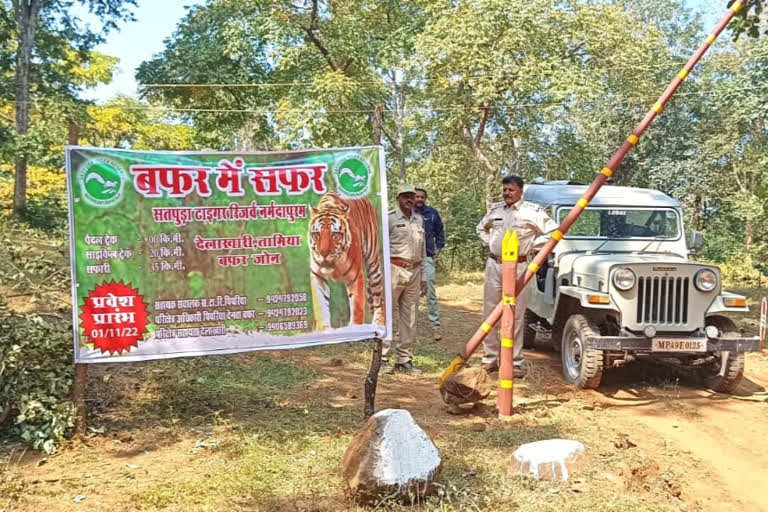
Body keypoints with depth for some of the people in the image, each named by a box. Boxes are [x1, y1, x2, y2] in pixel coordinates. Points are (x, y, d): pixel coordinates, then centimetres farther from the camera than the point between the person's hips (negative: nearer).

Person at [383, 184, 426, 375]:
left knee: (409, 319, 8)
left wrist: (422, 275, 17)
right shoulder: (389, 218, -3)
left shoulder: (419, 219, 15)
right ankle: (383, 358, 3)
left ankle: (404, 359, 16)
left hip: (414, 272, 6)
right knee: (389, 315, -4)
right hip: (394, 269, -6)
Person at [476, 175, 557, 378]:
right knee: (490, 314, 7)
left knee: (515, 317, -2)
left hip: (517, 267, -5)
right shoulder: (495, 209, 10)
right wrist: (490, 244, 13)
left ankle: (515, 363, 4)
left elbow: (553, 232, -4)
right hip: (494, 264, 5)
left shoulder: (532, 212, -5)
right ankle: (489, 359, 16)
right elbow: (482, 228, 28)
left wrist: (532, 248, -4)